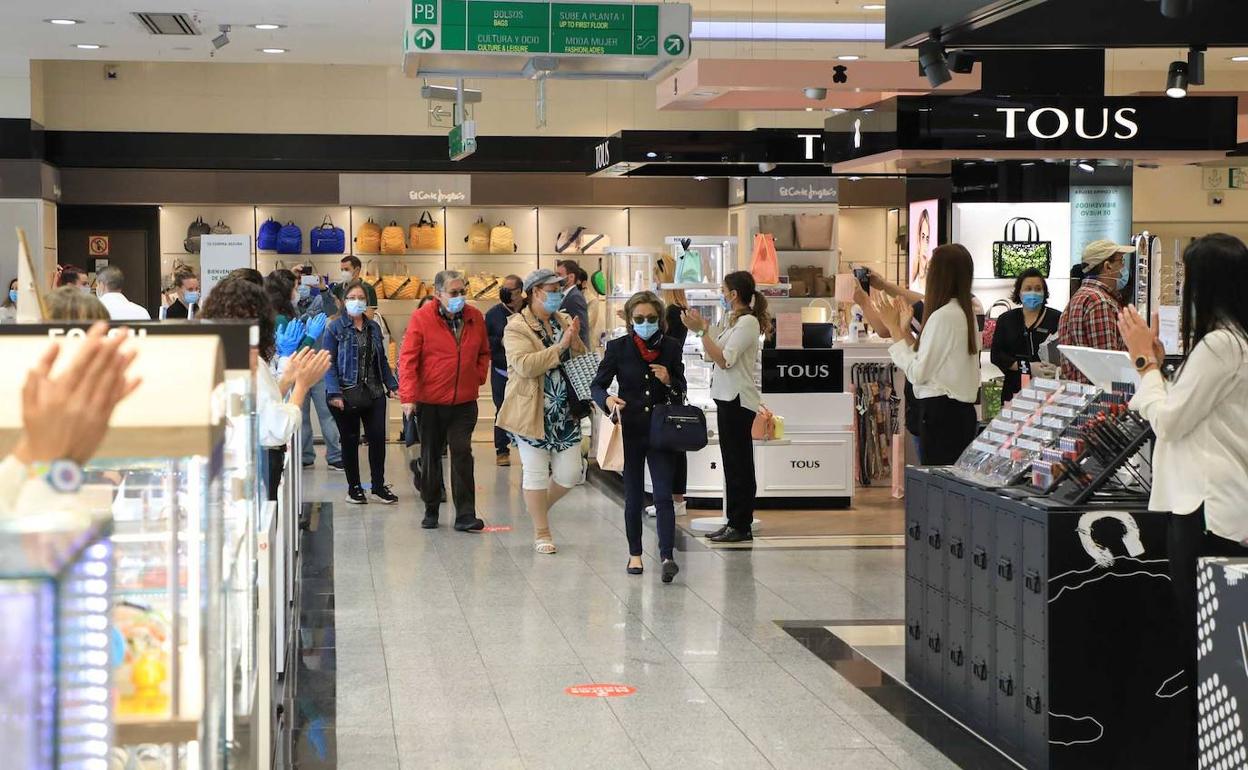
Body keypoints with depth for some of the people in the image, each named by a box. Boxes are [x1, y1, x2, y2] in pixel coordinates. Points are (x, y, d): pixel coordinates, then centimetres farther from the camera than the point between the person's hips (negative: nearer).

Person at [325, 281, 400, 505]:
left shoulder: (374, 327, 11)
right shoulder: (336, 328, -4)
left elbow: (382, 360, 17)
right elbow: (329, 362, -9)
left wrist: (391, 385, 9)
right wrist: (334, 393, -18)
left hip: (374, 392, 4)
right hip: (347, 395, -4)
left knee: (378, 437, 1)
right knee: (350, 441, 6)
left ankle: (379, 485, 13)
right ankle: (354, 487, 17)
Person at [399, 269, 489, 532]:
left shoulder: (475, 318, 2)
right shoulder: (421, 318, -9)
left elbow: (483, 352, 18)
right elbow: (408, 359, -12)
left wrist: (478, 377, 4)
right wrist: (408, 396, -17)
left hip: (464, 402, 2)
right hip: (430, 402, -2)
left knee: (463, 455, -5)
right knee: (431, 456, 11)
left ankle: (465, 515, -5)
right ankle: (431, 510, 24)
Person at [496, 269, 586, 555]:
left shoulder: (564, 321, 10)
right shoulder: (516, 327, -9)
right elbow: (524, 365, -23)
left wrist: (575, 341, -9)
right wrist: (560, 346, -23)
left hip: (565, 411, 6)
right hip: (533, 411, -6)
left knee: (569, 473, 7)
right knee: (536, 474, 3)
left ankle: (539, 508, 33)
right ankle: (541, 533, 16)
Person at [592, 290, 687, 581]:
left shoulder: (671, 347, 3)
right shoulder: (618, 347, -2)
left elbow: (681, 391, 11)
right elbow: (597, 385, -2)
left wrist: (668, 380, -12)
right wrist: (608, 400, -25)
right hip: (630, 430, 0)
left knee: (663, 496, -10)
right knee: (633, 497, 9)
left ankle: (667, 557, -16)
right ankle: (635, 554, 24)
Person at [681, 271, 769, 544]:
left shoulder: (748, 322, -13)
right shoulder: (733, 320, 16)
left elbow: (724, 359, -21)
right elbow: (718, 356, 14)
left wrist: (701, 331, -21)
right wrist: (701, 328, 11)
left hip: (738, 399, -10)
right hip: (728, 398, 10)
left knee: (739, 463, -5)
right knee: (733, 462, 12)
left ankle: (742, 526, -1)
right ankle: (734, 522, 17)